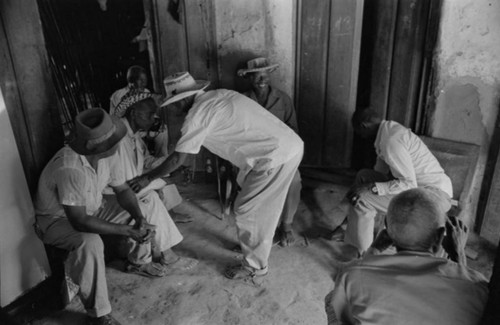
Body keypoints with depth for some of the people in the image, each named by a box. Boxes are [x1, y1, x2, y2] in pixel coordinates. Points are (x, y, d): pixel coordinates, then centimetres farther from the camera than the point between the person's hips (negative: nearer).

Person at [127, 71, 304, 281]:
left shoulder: (198, 113, -13)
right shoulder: (215, 96, 12)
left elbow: (177, 159, -8)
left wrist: (148, 178, 5)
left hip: (277, 156, -9)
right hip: (291, 145, 9)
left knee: (248, 211, 4)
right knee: (259, 207, 24)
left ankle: (254, 267, 21)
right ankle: (257, 244, 44)